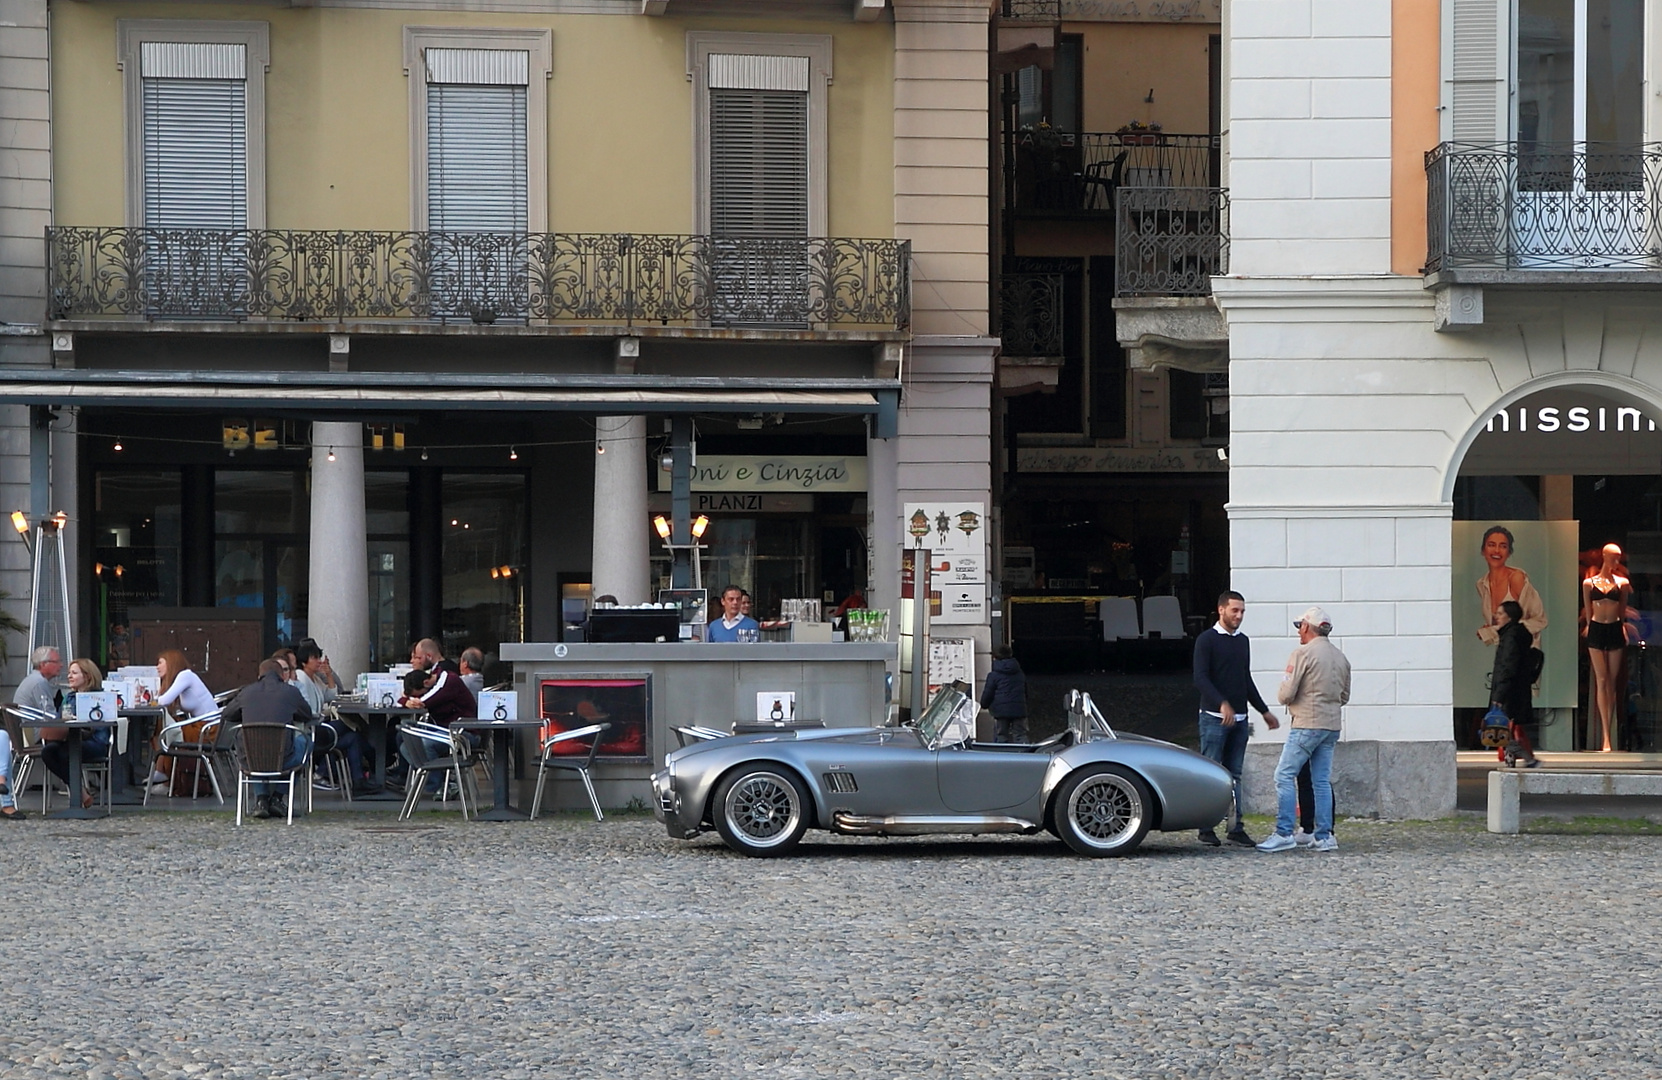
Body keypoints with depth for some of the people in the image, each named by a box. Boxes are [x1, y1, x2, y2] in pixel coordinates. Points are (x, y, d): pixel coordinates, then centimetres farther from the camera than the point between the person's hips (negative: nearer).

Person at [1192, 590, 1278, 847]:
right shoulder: (1207, 640, -5)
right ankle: (1206, 828, -2)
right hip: (1214, 717, -6)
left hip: (1239, 719, 6)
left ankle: (1236, 828, 6)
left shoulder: (1243, 641, 16)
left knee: (1234, 775, 6)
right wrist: (1222, 704, -26)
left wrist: (1264, 710, 23)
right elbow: (1200, 679, -14)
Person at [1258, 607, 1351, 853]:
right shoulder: (1340, 657, 13)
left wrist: (1282, 696, 9)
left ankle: (1284, 833, -11)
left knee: (1285, 776, -5)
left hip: (1307, 724, -7)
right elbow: (1345, 696, 20)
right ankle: (1324, 836, 6)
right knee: (1322, 781, 10)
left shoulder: (1303, 653, -9)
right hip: (1331, 726, 7)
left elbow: (1286, 694, -12)